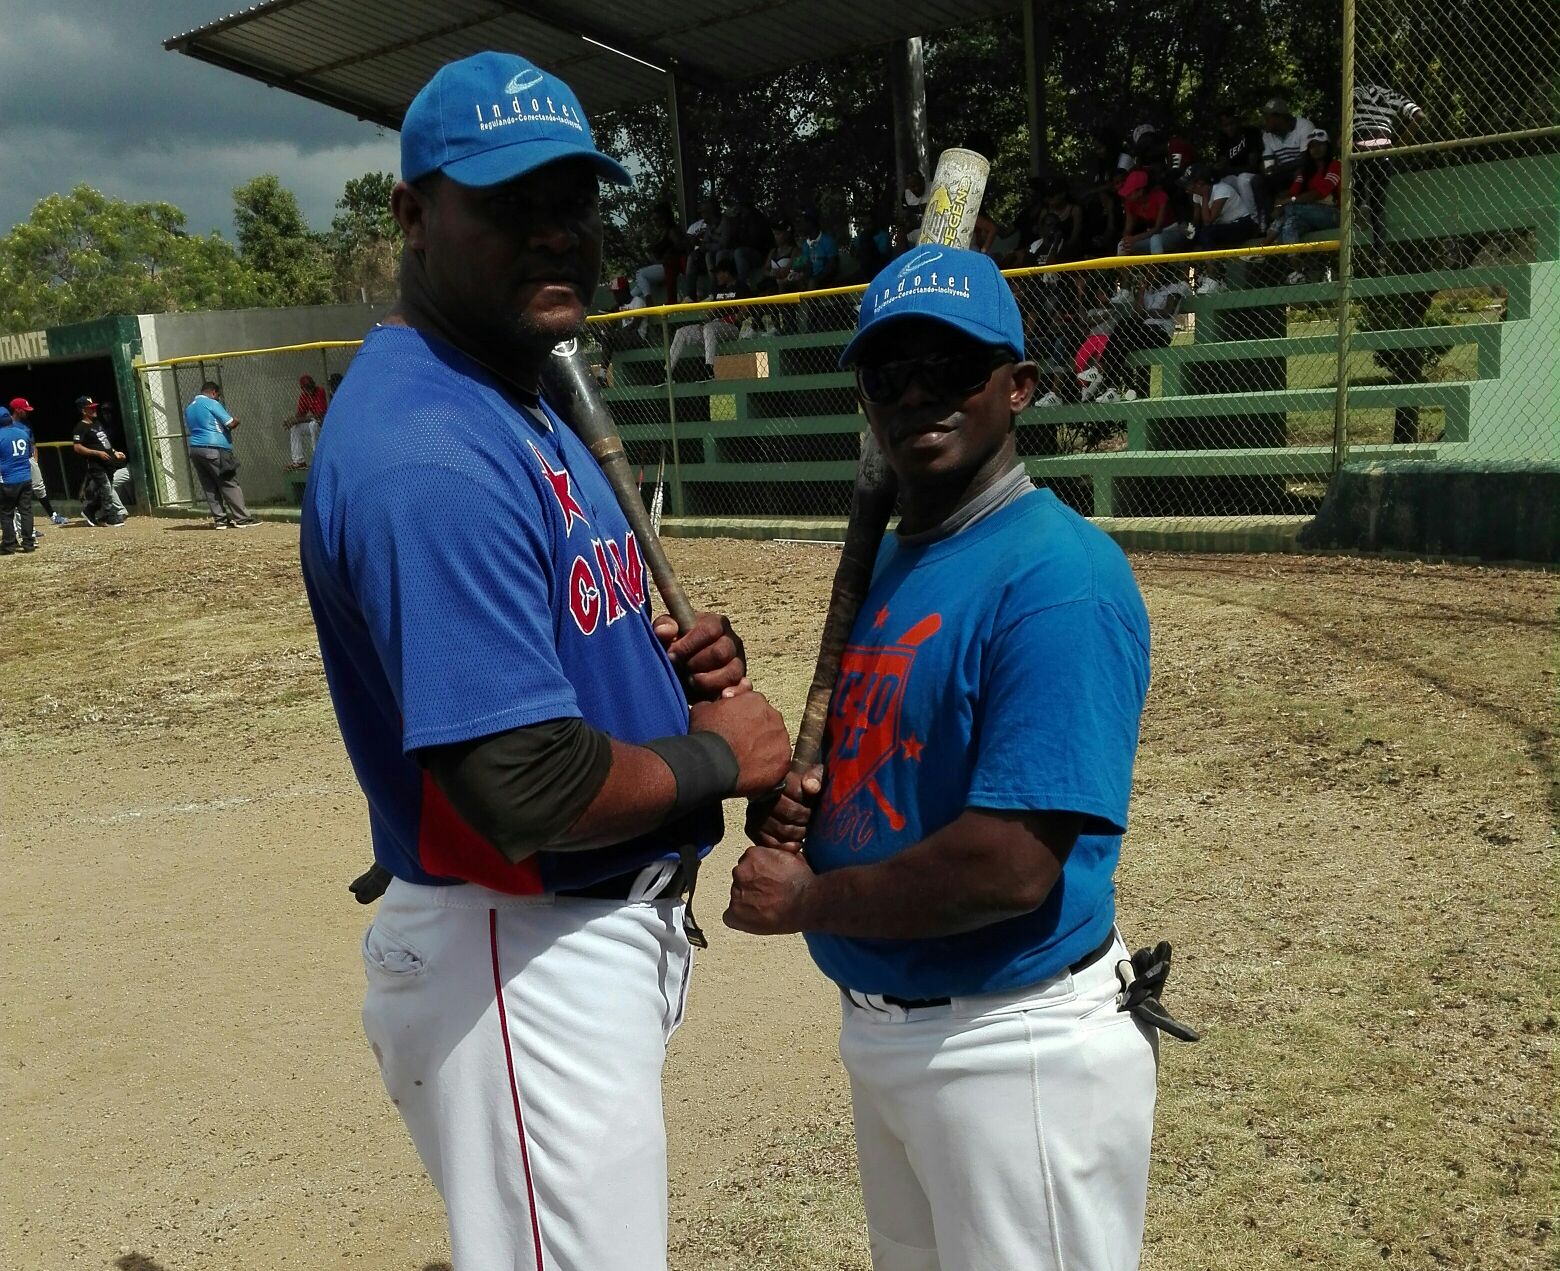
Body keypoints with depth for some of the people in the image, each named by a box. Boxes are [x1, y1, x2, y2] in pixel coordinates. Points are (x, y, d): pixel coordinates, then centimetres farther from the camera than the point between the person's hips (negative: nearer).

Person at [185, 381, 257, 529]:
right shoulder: (212, 403, -7)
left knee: (209, 487, 9)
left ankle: (220, 519, 8)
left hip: (194, 449, 8)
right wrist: (237, 422, 10)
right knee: (229, 484, -4)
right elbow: (231, 424, -10)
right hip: (214, 449, -8)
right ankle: (242, 519, -5)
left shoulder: (189, 407, 18)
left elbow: (188, 431, 22)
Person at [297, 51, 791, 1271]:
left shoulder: (521, 397, 9)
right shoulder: (429, 449, -25)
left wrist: (661, 656, 0)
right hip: (524, 971, -10)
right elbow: (528, 788, -31)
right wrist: (715, 757, -13)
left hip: (610, 927, 10)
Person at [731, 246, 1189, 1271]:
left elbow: (1013, 866, -27)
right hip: (876, 1024, 9)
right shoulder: (887, 562, 8)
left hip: (1018, 1050, -9)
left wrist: (806, 900, -15)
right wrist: (794, 797, -3)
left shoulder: (1060, 576, -21)